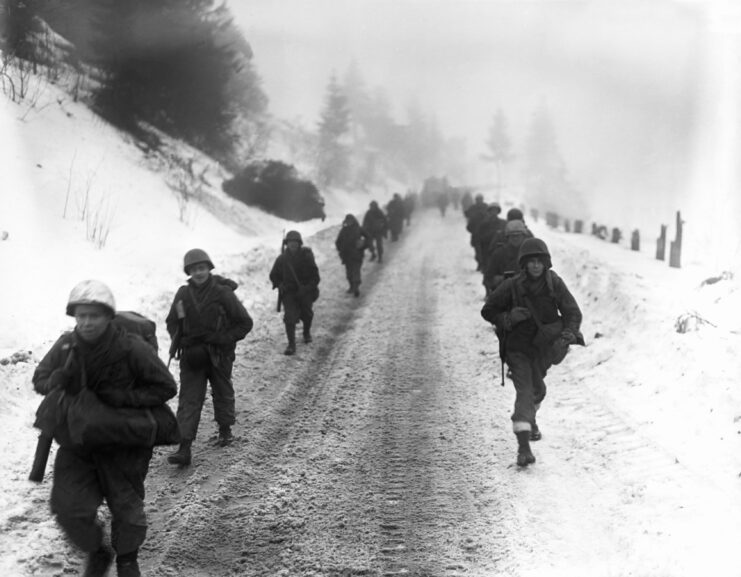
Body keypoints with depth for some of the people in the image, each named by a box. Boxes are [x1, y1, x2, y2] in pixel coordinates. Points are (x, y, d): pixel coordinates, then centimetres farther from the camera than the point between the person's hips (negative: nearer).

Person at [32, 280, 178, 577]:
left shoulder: (131, 348, -20)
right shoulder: (66, 346, -8)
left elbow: (166, 387, -13)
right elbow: (39, 379, 6)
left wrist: (123, 397, -25)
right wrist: (57, 380, -18)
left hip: (123, 444, -3)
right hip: (76, 443, 3)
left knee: (126, 508, 9)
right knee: (69, 508, -4)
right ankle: (96, 553, 27)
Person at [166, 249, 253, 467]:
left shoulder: (223, 293, -9)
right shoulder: (183, 294, 0)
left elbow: (245, 322, -5)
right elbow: (171, 323, 14)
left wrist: (224, 340, -15)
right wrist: (181, 343, -3)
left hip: (219, 354, -1)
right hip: (191, 356, 2)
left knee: (223, 393, 16)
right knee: (188, 399, -6)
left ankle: (225, 430, 40)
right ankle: (184, 447, -12)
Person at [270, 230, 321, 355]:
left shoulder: (306, 256, -9)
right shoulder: (282, 258, -3)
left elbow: (315, 276, -7)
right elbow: (274, 275, 10)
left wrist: (307, 288, -18)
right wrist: (279, 285, -7)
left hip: (305, 292, 0)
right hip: (289, 292, 0)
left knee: (307, 314, 15)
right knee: (290, 317, -13)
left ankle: (307, 333, 48)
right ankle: (291, 345, -11)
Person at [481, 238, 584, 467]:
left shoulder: (555, 283, -9)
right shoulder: (512, 286, -14)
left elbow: (573, 312, -6)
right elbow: (487, 311, -5)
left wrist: (568, 334, -24)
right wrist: (508, 318, -22)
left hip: (545, 347, 3)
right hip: (518, 348, -3)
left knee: (537, 389, 20)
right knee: (524, 391, -17)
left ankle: (530, 419, 53)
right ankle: (523, 447, -24)